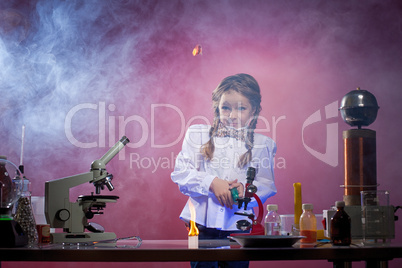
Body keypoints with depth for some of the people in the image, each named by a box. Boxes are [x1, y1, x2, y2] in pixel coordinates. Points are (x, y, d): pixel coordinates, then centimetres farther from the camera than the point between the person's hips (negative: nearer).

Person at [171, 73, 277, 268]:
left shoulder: (263, 144, 6)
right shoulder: (197, 135, 5)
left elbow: (267, 186, 5)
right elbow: (180, 174, -1)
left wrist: (245, 188, -15)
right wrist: (211, 183, -16)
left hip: (239, 226, 1)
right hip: (203, 223, -1)